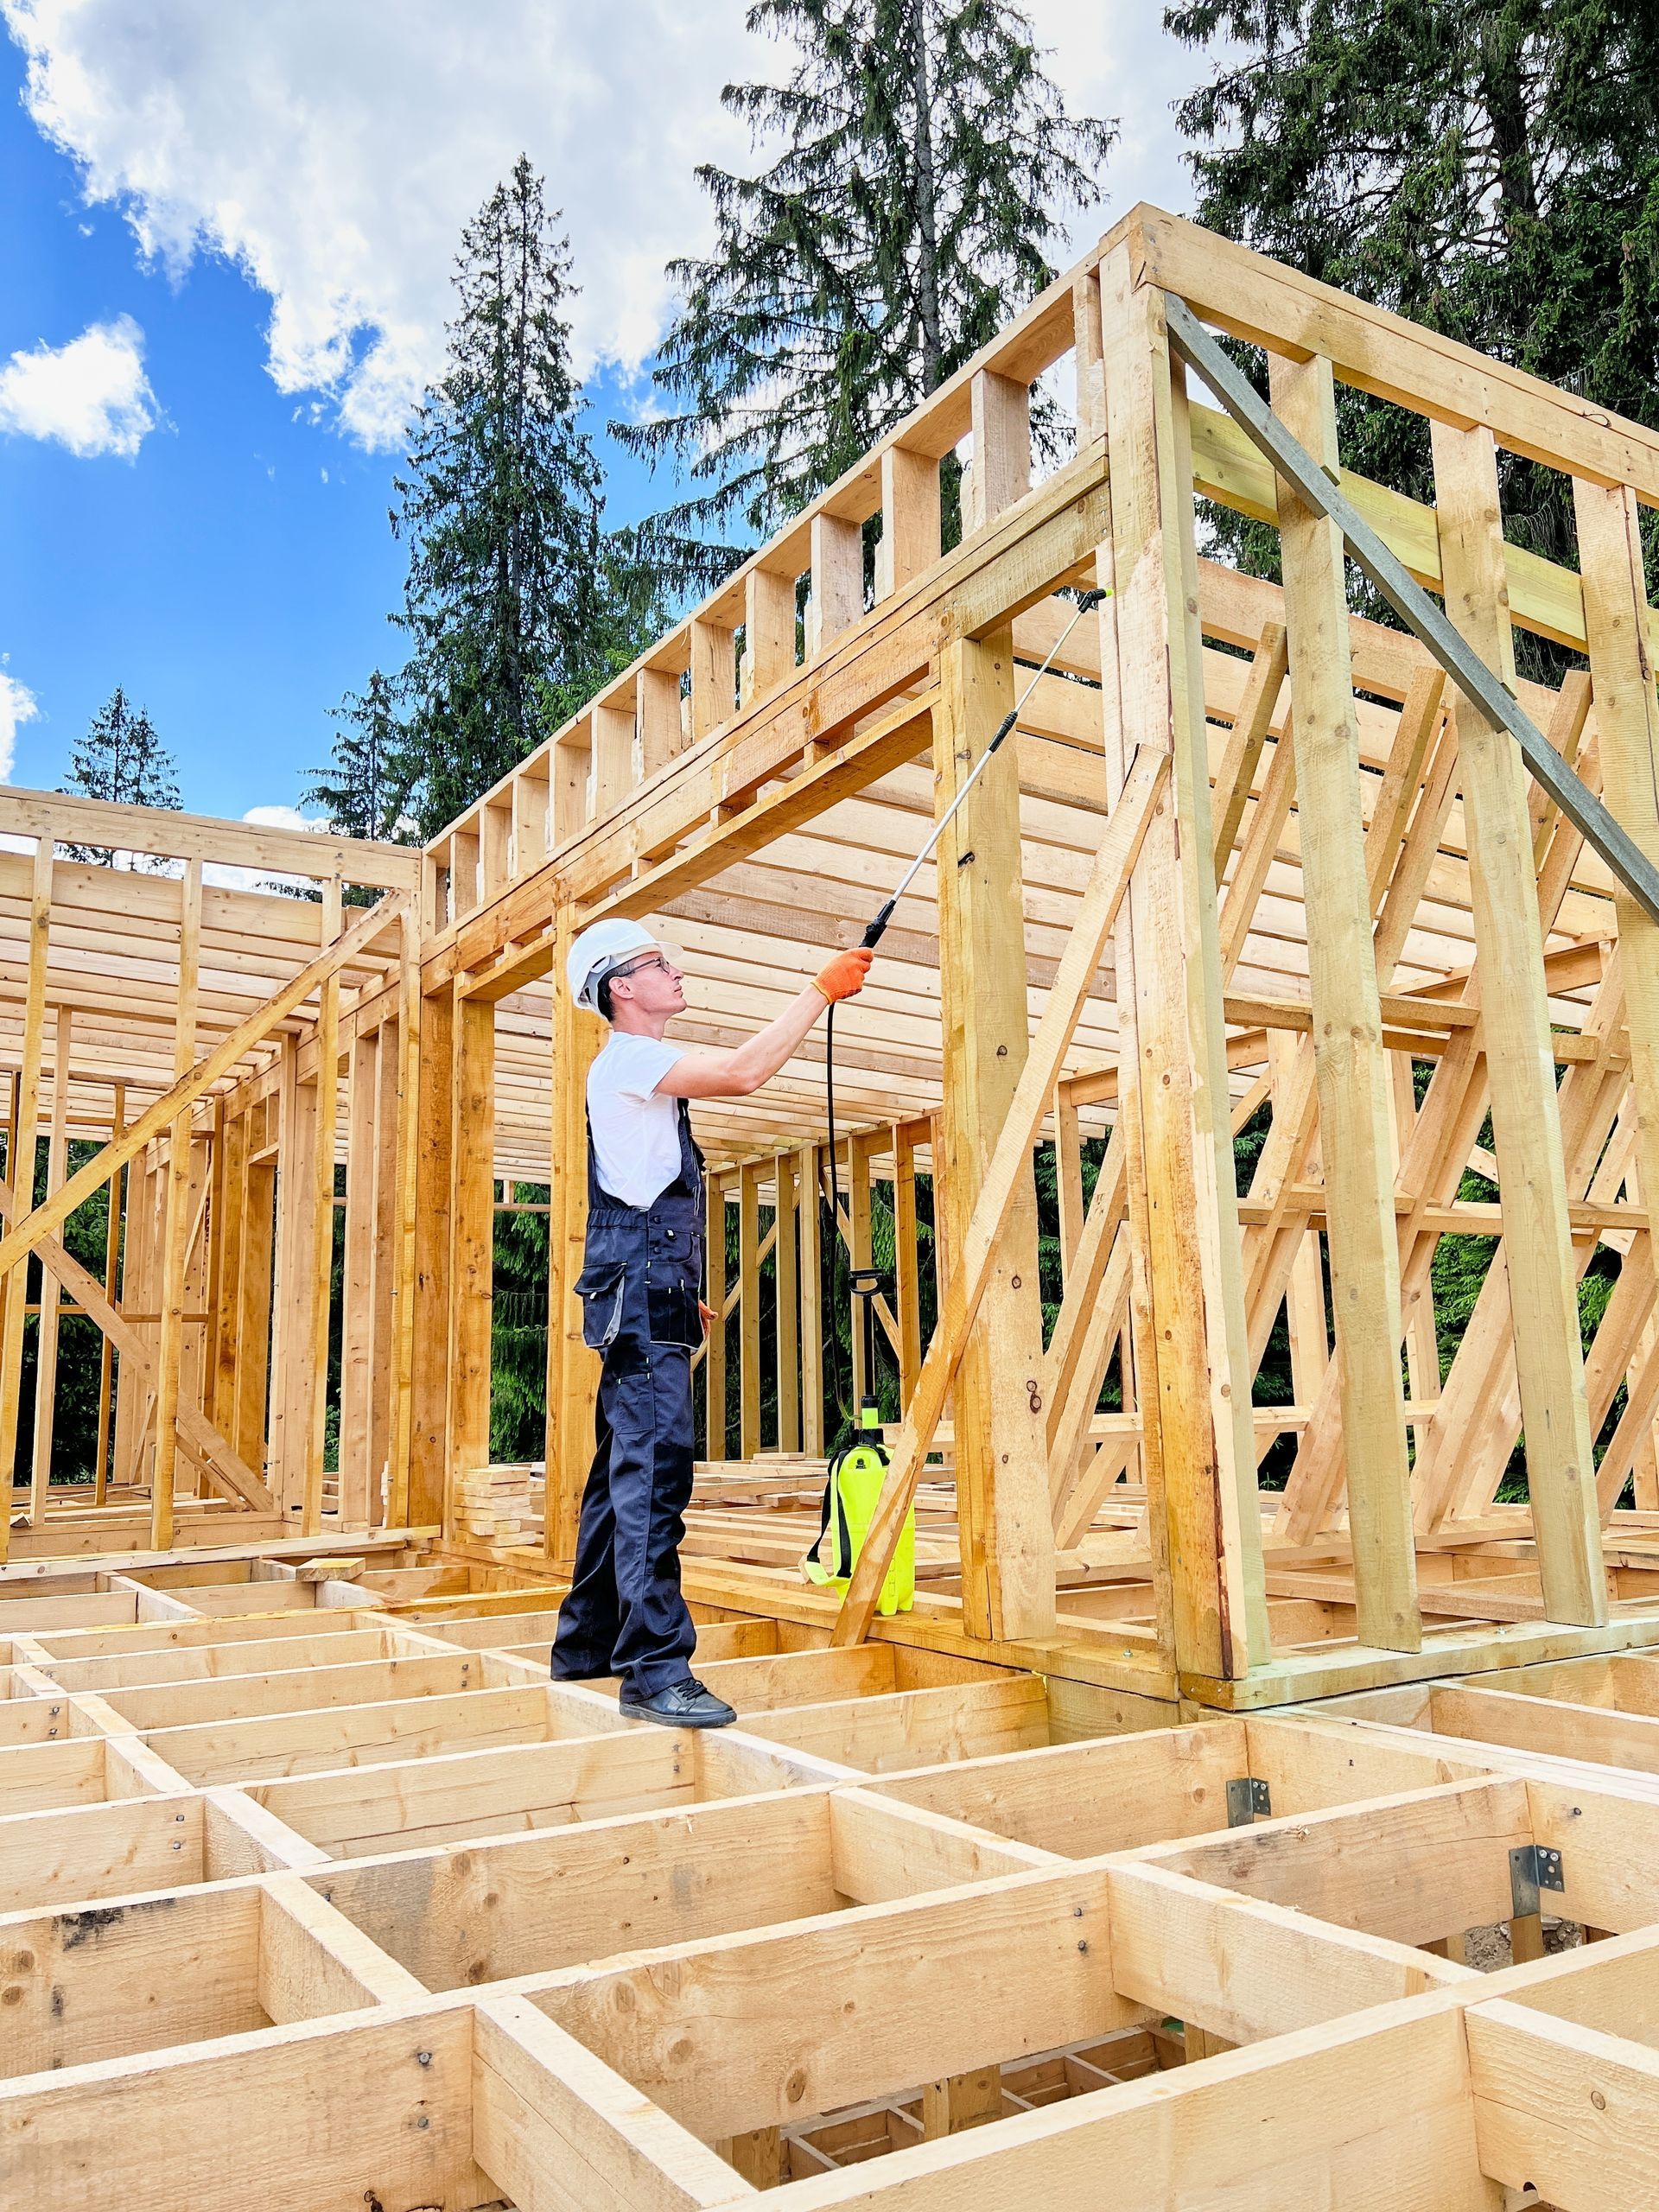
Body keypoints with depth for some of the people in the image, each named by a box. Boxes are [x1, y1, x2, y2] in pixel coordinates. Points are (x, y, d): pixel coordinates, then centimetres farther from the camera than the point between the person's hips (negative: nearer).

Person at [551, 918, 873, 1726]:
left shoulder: (644, 1071, 23)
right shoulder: (625, 1059, -8)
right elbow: (744, 1071, -19)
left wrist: (683, 1292, 25)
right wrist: (821, 990, -12)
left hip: (647, 1299, 11)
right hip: (640, 1294, -11)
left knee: (622, 1470, 14)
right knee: (652, 1471, -15)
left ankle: (586, 1644, 23)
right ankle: (654, 1670, -16)